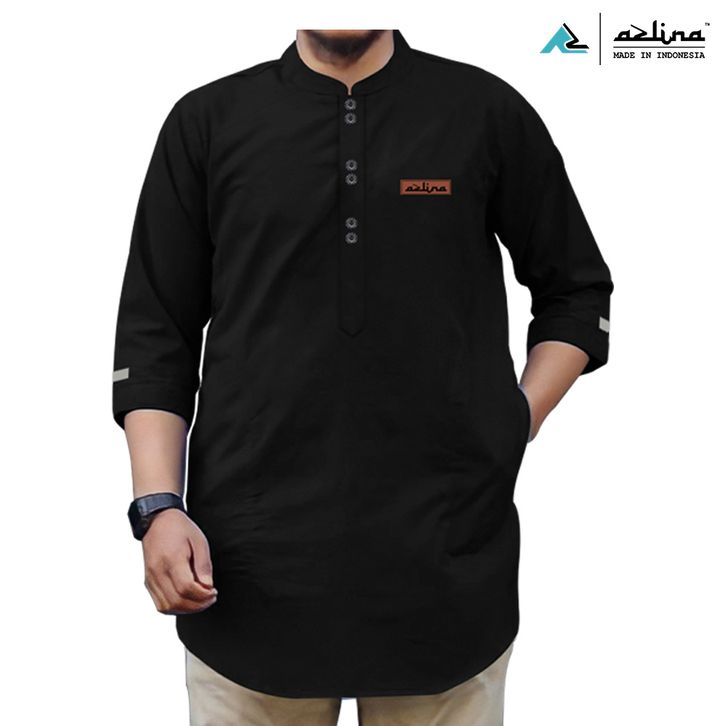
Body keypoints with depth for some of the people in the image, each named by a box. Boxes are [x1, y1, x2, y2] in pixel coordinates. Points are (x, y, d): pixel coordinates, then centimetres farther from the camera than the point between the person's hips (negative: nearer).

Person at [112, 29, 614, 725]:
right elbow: (154, 336, 4)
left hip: (448, 561, 0)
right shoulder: (206, 122, 5)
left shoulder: (489, 112, 3)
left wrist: (517, 423, 1)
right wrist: (158, 505, -6)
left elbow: (578, 293, 13)